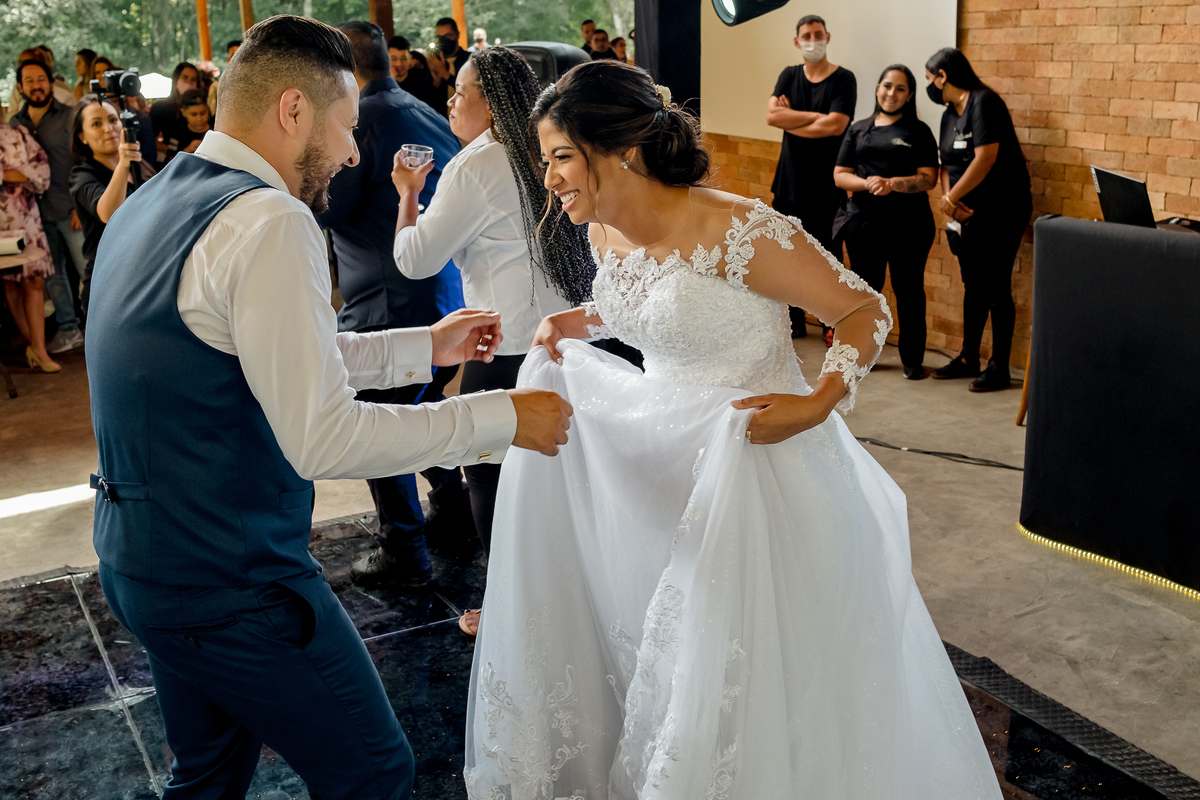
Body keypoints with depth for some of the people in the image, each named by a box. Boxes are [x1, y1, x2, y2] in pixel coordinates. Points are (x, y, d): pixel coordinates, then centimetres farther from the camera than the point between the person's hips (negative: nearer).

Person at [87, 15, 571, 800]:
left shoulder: (151, 202, 9)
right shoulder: (270, 221, -22)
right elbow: (322, 437, -25)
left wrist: (425, 346, 19)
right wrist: (502, 418, -17)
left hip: (139, 559, 10)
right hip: (230, 580, -10)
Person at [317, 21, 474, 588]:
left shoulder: (358, 118, -15)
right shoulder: (428, 115, 11)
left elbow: (325, 209, -14)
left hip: (391, 302, -9)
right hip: (449, 291, 9)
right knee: (425, 405, 24)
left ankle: (402, 553, 9)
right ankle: (452, 514, 36)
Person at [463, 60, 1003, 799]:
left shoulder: (737, 231, -24)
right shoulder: (607, 234, 0)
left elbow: (868, 309, -17)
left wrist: (820, 403, -30)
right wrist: (578, 323, 6)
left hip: (755, 458, -7)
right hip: (661, 462, 7)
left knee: (741, 668, 4)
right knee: (661, 649, 19)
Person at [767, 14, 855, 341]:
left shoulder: (843, 79, -4)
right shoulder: (789, 76, 9)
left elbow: (835, 126, -18)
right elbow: (772, 115, -7)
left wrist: (790, 119, -8)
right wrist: (816, 117, -13)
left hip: (826, 185, -4)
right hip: (790, 181, 4)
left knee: (828, 253, 1)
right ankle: (794, 322, 18)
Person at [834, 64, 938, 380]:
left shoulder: (919, 132, 5)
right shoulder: (858, 130, 13)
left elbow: (928, 179, -3)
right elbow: (840, 175, 7)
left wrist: (893, 184, -19)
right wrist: (866, 183, -12)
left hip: (908, 223, -2)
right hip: (863, 221, 2)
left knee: (908, 290, 2)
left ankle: (912, 359, 10)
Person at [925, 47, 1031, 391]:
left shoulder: (983, 103, -14)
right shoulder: (949, 114, 13)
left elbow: (985, 158, -22)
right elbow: (947, 164, 10)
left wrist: (950, 198, -17)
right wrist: (949, 199, -9)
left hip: (1003, 207, -9)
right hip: (972, 210, 9)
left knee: (996, 286, -5)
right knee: (973, 286, 14)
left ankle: (999, 368, 2)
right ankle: (968, 359, 24)